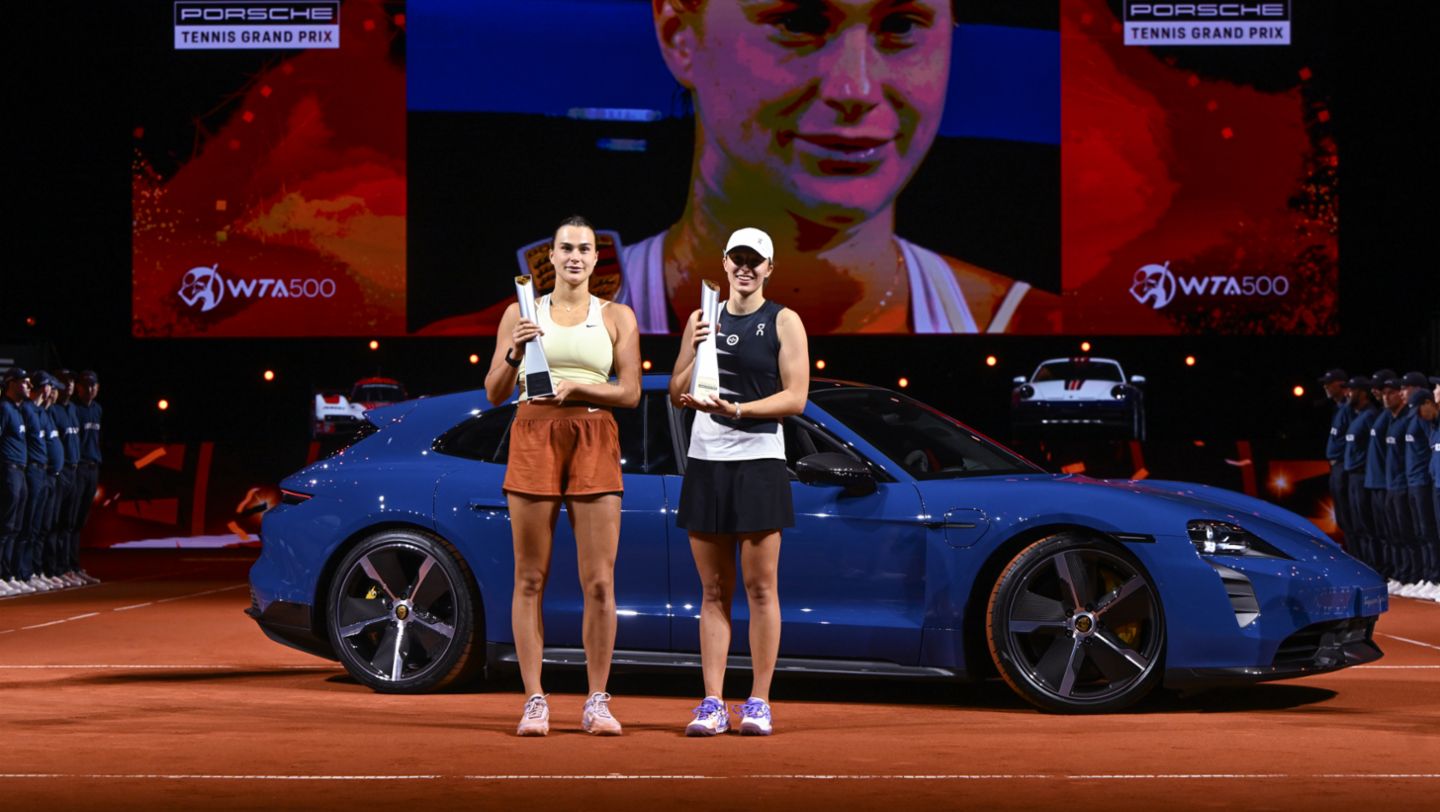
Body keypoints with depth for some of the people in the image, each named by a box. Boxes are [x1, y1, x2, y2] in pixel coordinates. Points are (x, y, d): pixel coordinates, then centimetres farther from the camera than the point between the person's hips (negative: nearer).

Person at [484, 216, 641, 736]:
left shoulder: (617, 317, 10)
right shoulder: (522, 313, 10)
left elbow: (630, 393, 3)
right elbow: (495, 393, 8)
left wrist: (576, 387, -11)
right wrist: (514, 354, -11)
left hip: (594, 444, 0)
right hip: (534, 439, 0)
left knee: (599, 581, -4)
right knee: (531, 579, -1)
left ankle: (597, 702, 3)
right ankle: (534, 701, 2)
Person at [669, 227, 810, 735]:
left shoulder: (784, 322, 2)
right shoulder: (702, 319, 13)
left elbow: (795, 397, -6)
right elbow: (676, 394, 11)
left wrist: (738, 409, -18)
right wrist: (695, 352, -8)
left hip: (759, 461, -3)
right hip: (705, 461, 4)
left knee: (760, 587, -2)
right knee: (714, 591, 4)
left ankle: (759, 703, 1)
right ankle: (712, 703, 5)